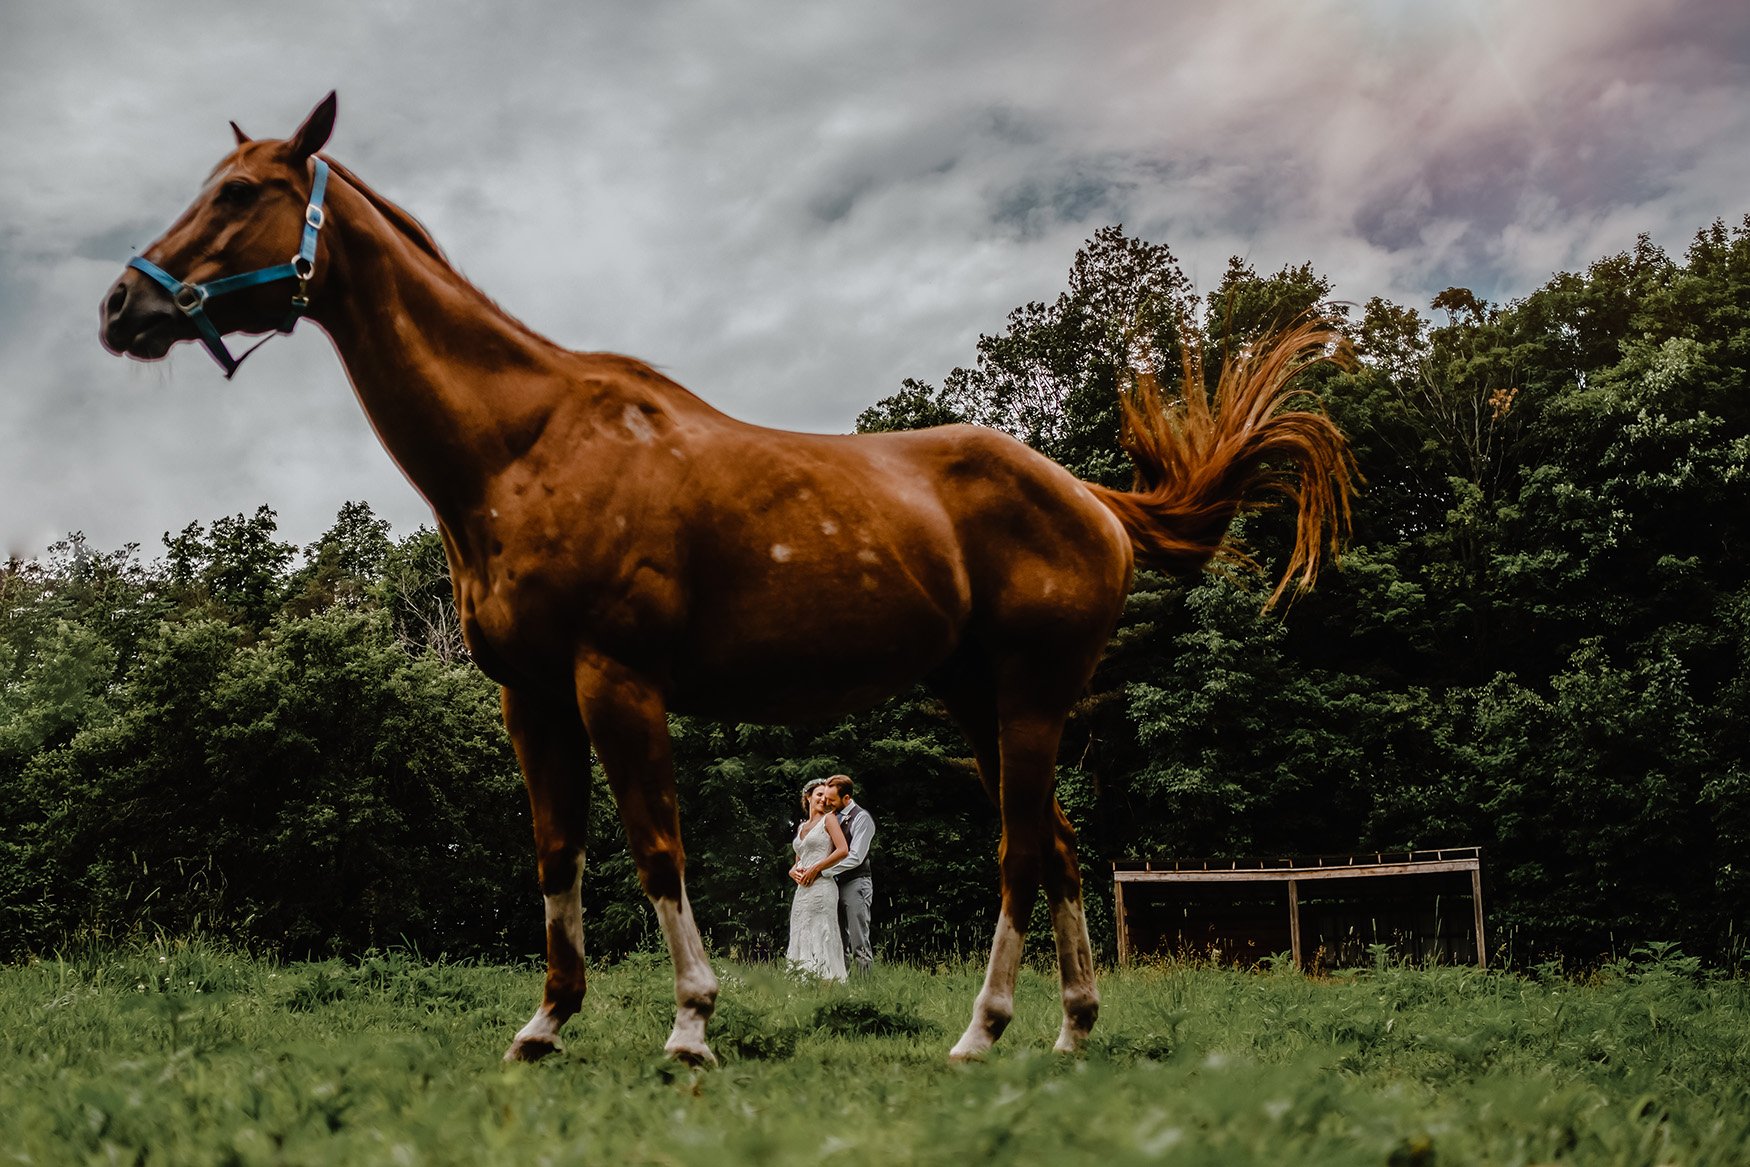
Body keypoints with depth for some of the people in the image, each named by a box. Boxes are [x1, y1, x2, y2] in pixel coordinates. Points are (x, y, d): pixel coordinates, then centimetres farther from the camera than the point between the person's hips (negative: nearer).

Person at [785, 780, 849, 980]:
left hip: (821, 886, -7)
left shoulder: (829, 819, 2)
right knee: (803, 939, 3)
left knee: (820, 939, -11)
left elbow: (843, 850, -11)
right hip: (802, 888, 7)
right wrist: (794, 871, 2)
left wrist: (815, 869, -12)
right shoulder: (802, 827, 21)